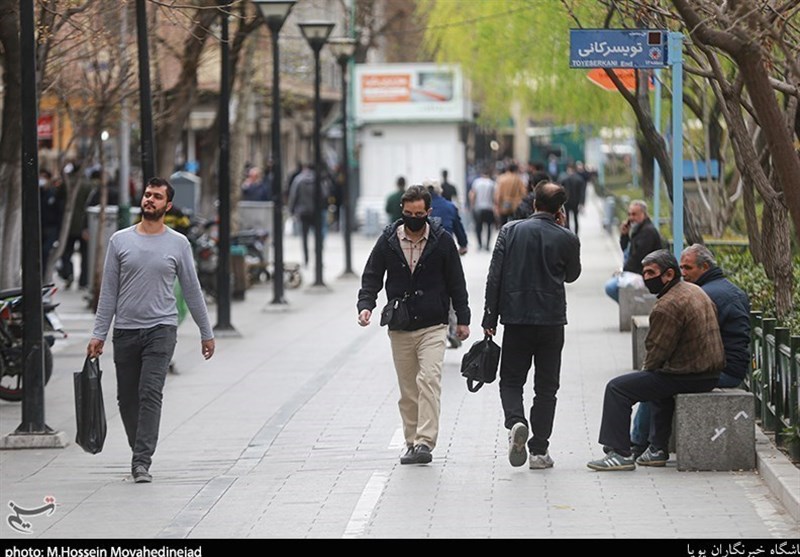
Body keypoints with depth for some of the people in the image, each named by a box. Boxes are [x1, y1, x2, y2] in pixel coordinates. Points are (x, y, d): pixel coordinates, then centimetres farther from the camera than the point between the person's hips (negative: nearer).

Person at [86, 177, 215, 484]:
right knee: (127, 398, 7)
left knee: (150, 394, -15)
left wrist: (206, 332, 9)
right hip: (125, 331, 2)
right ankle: (141, 453, 24)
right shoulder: (120, 240, 4)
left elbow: (192, 290, 9)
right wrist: (98, 334, 1)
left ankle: (142, 461, -17)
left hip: (161, 329, -2)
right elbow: (108, 291, 6)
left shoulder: (178, 244, 2)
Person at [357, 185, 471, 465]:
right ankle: (412, 442, 15)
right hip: (400, 328, 3)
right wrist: (365, 304, -10)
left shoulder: (442, 240, -1)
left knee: (429, 380, -17)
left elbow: (456, 282, 6)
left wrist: (462, 319, 5)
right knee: (408, 390, 7)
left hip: (433, 327, -3)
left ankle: (425, 442, -20)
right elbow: (372, 276, 7)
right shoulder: (388, 240, 2)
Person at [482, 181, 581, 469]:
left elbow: (495, 277, -4)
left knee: (511, 380, 12)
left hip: (516, 319, 0)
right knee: (546, 387, 8)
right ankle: (539, 451, 5)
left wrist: (490, 318, 2)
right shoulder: (567, 239, -4)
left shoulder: (510, 231, -2)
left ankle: (516, 421, -17)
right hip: (552, 321, 0)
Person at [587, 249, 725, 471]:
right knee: (658, 386, 38)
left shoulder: (668, 306, -19)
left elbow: (658, 352, -16)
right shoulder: (695, 291, 13)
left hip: (688, 376, -10)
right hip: (711, 374, 10)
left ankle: (620, 453, -6)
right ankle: (658, 449, 35)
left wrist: (647, 369, 6)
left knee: (617, 388, -5)